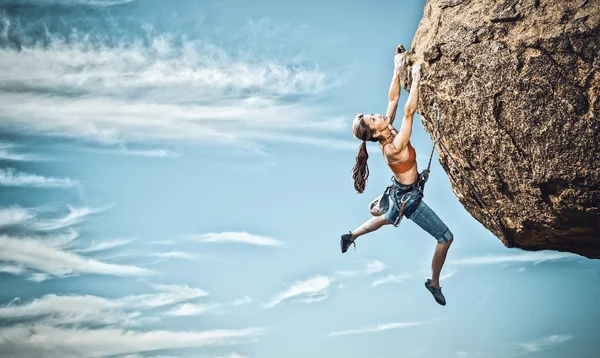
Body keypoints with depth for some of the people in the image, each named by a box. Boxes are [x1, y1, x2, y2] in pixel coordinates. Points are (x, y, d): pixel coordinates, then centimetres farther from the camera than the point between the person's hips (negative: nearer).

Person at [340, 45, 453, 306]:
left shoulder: (388, 132, -13)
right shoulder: (394, 148, -36)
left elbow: (393, 99, -8)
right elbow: (410, 111, -40)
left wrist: (397, 72, -14)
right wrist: (416, 80, -35)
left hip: (398, 192, 9)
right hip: (408, 198, -9)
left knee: (386, 218, 38)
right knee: (446, 237, -1)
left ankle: (351, 237, 56)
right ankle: (434, 283, 16)